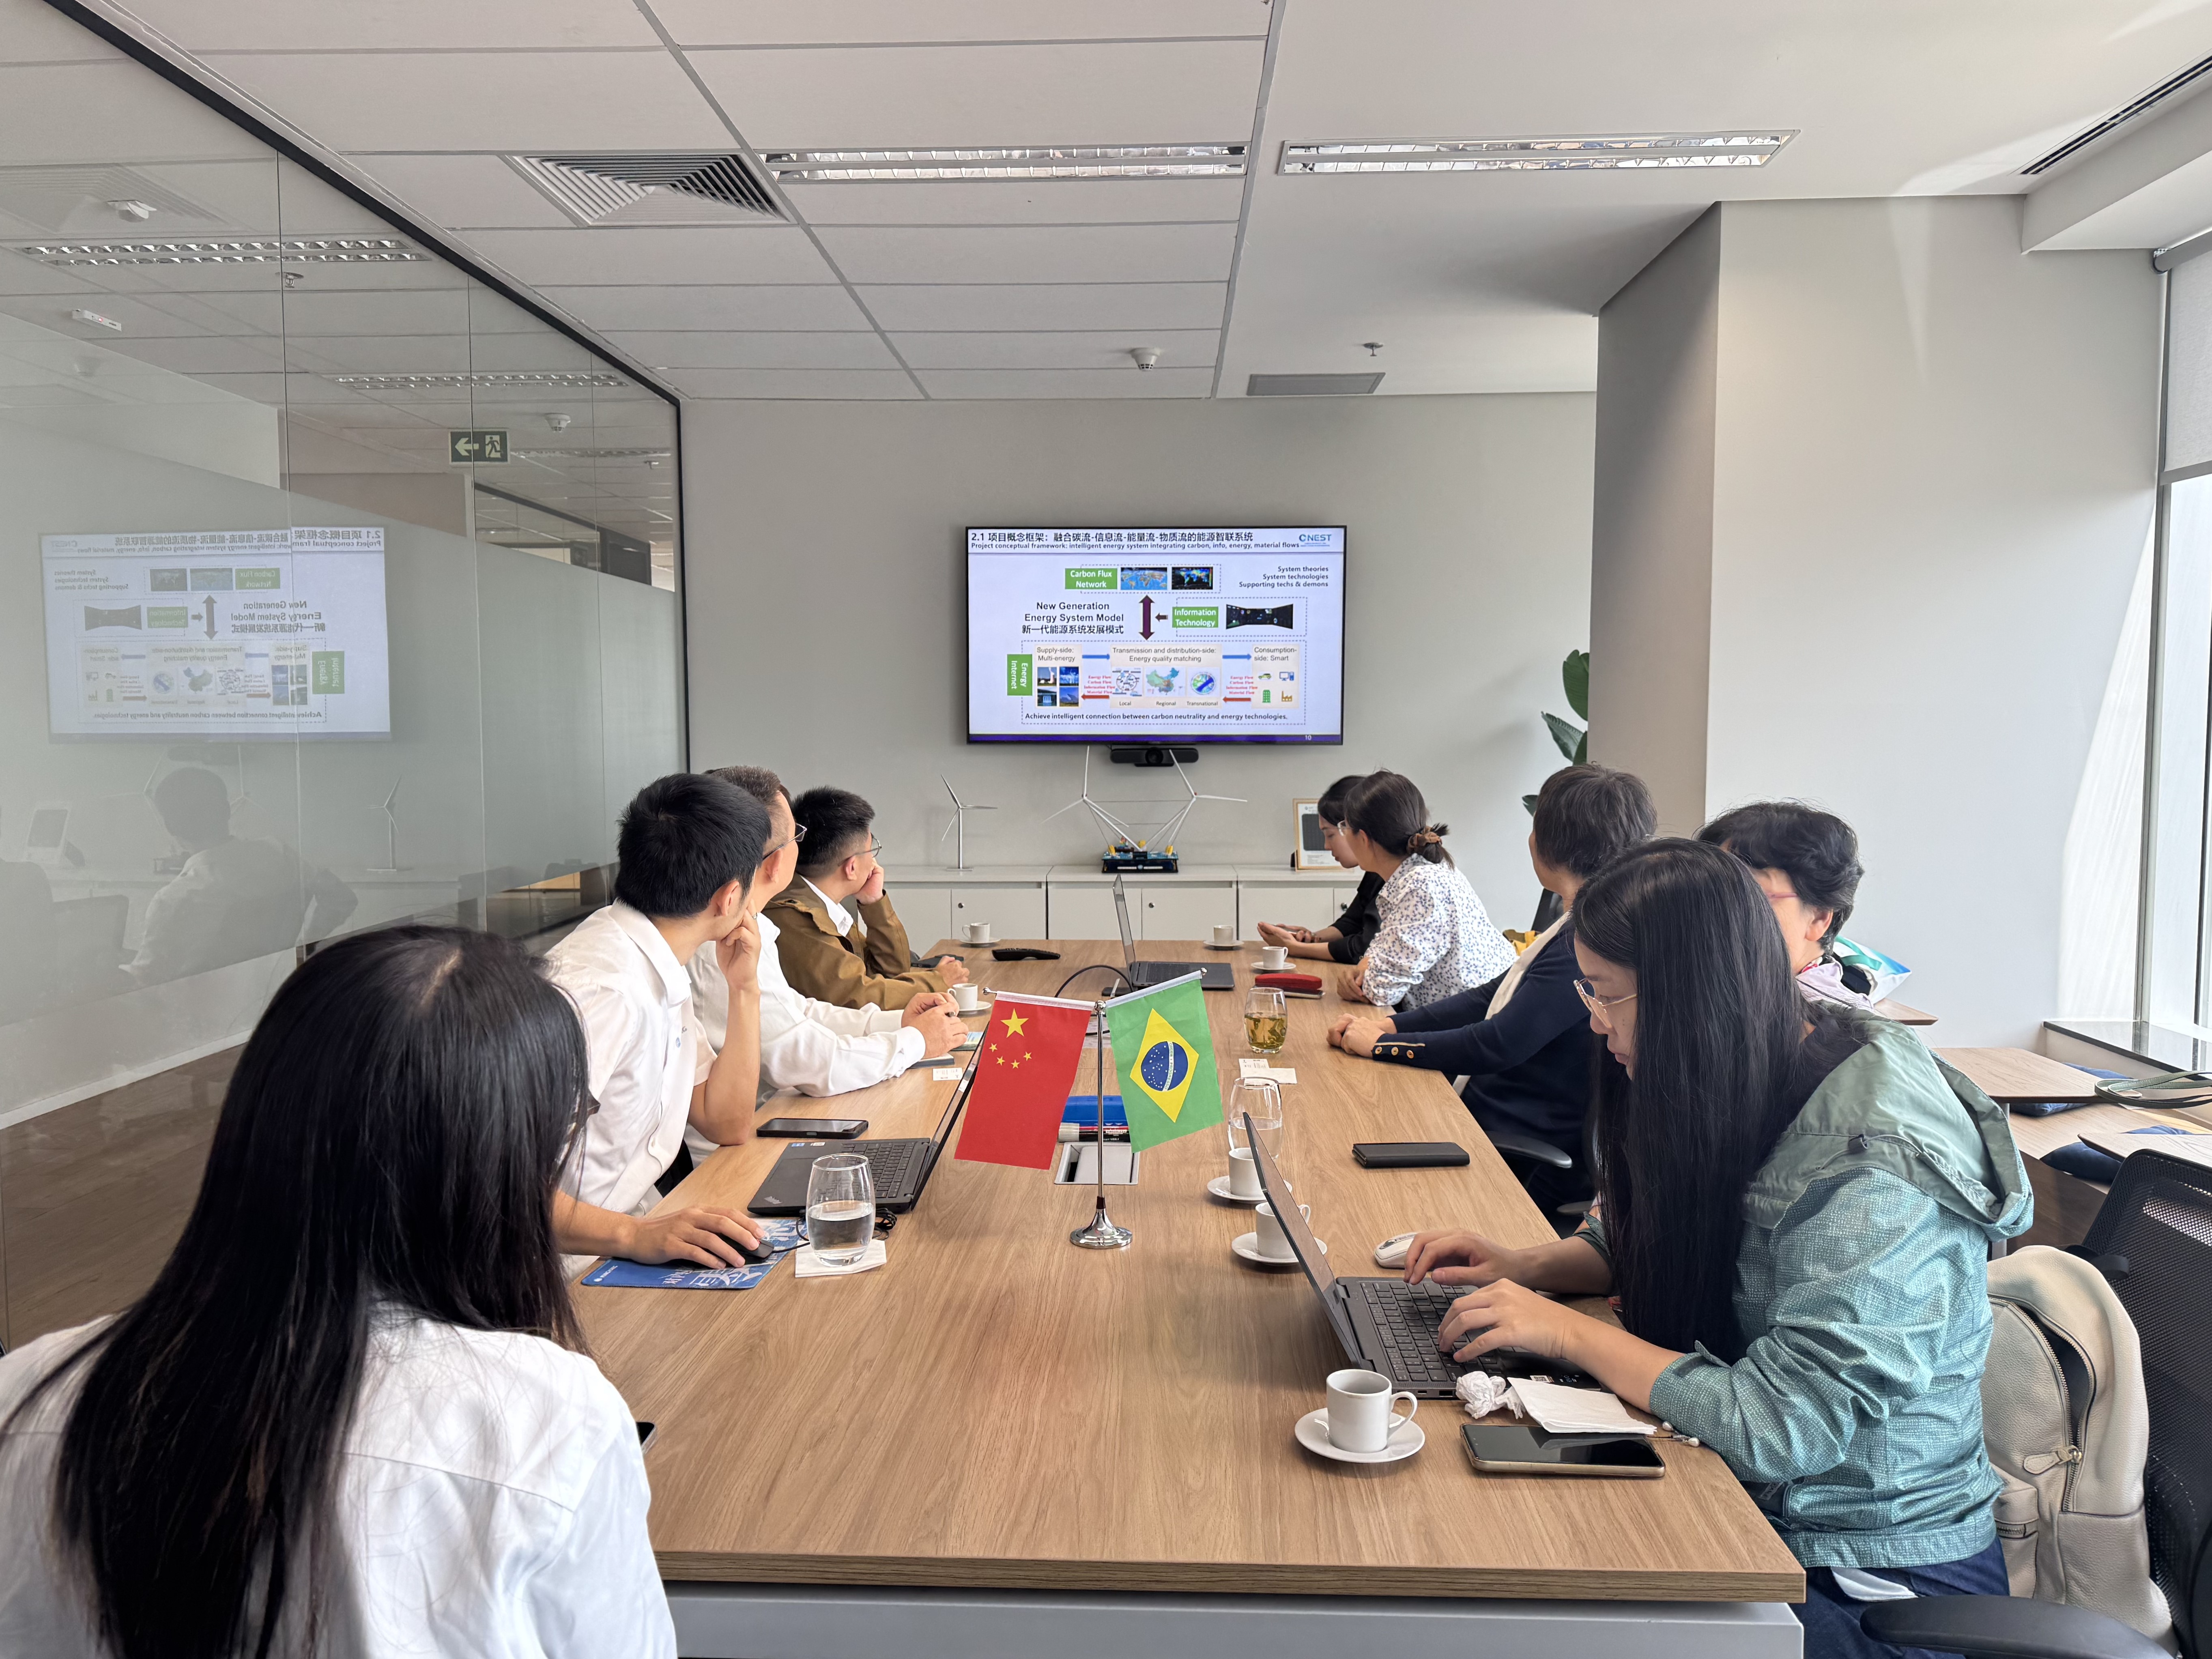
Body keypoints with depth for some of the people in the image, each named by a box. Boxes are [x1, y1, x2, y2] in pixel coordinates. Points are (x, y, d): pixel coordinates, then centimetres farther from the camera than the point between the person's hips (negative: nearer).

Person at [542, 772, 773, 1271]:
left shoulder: (656, 967, 5)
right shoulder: (600, 990, -23)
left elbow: (726, 1125, 12)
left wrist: (744, 989, 3)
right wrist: (633, 1234, -37)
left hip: (641, 1227, 9)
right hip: (578, 1268, -9)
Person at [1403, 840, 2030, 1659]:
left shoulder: (1872, 1170, -28)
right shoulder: (1736, 1101, -1)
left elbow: (1778, 1428, -29)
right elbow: (1647, 1243, 15)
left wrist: (1566, 1331, -22)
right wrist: (1527, 1268, -2)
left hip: (1876, 1579, -7)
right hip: (1760, 1516, 7)